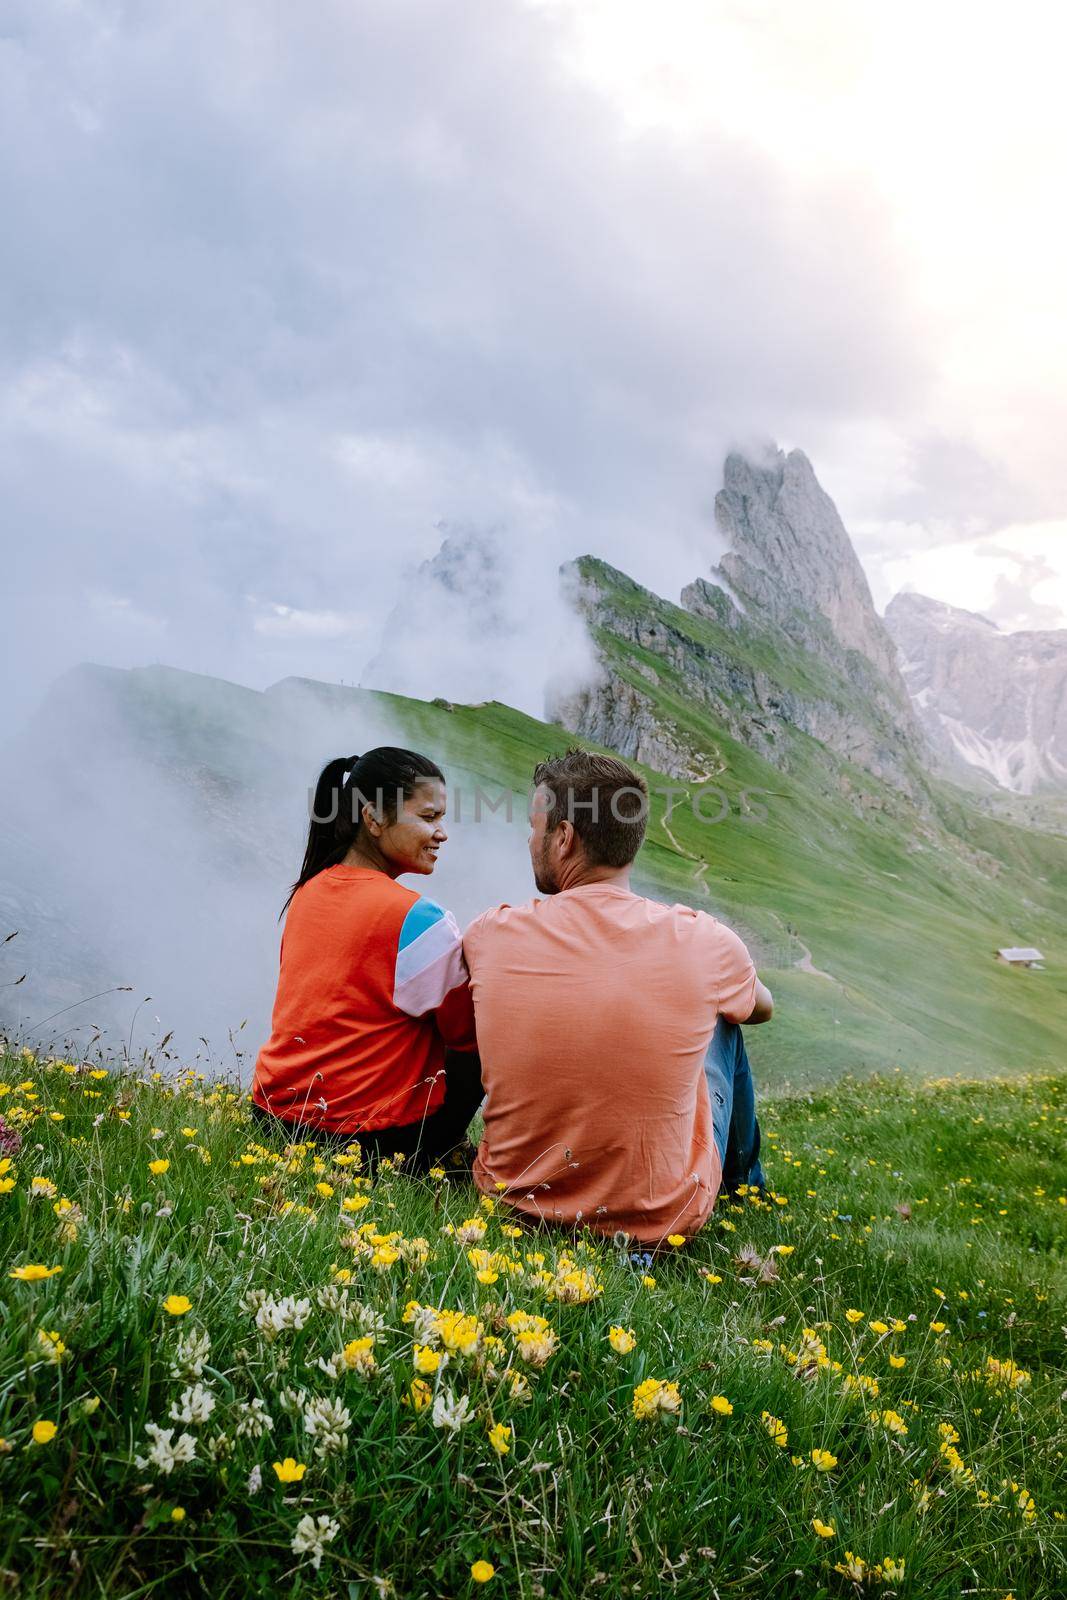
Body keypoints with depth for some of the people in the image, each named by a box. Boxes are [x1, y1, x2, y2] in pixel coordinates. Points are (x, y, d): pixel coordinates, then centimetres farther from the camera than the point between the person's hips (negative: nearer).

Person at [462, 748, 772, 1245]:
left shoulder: (490, 937, -15)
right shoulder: (702, 943, -16)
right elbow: (762, 1007, 9)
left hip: (516, 1201, 1)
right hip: (662, 1220, -1)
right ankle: (743, 1184, 47)